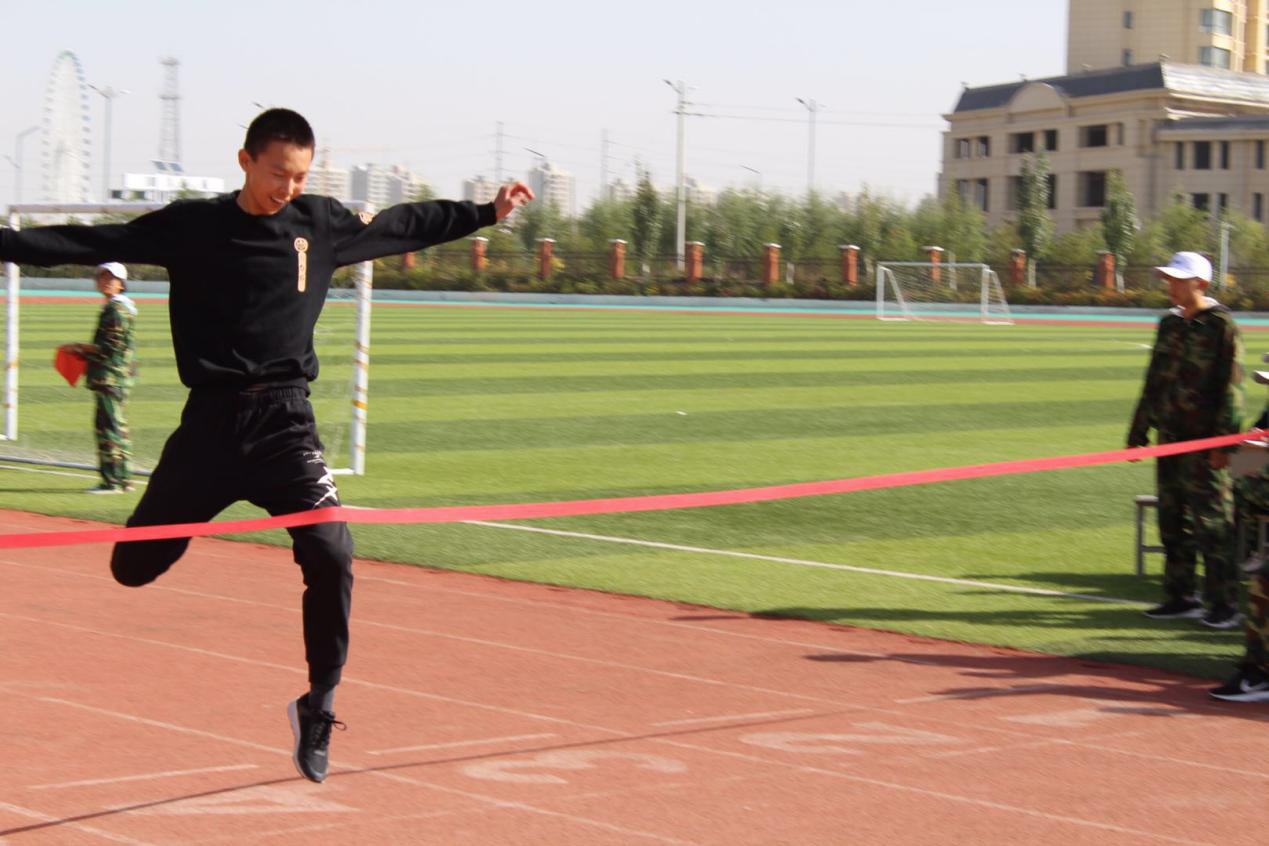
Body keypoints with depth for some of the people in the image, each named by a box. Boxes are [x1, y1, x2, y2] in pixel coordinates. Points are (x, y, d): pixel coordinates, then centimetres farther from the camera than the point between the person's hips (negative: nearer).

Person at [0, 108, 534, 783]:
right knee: (133, 566, 2)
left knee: (331, 556, -17)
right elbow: (86, 244, 0)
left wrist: (488, 212, 23)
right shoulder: (189, 226, 0)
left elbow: (405, 225, 20)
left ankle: (318, 707, 0)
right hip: (209, 423, 0)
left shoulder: (321, 223, 5)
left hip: (285, 423, 0)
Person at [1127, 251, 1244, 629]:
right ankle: (1180, 597, 19)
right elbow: (1154, 382, 20)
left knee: (1212, 523, -6)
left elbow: (1231, 387, -12)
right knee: (1173, 521, 10)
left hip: (1204, 442, -7)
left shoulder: (1220, 325, -8)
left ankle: (1225, 604, -1)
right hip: (1170, 439, 7)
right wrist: (1138, 433, 19)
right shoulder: (1169, 324, 14)